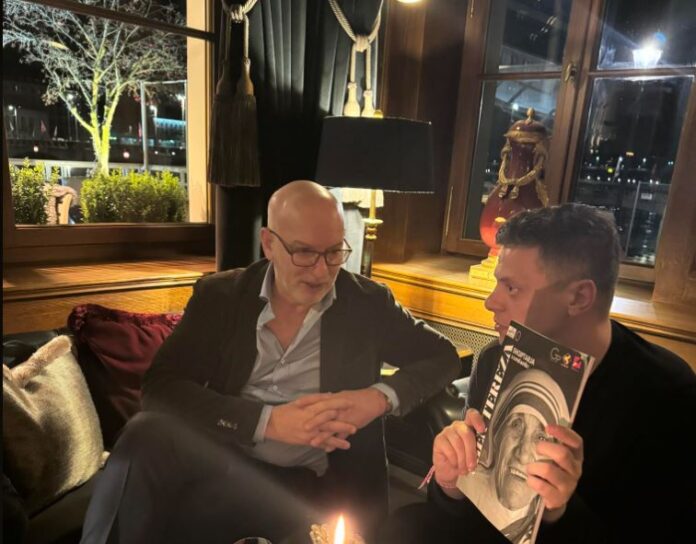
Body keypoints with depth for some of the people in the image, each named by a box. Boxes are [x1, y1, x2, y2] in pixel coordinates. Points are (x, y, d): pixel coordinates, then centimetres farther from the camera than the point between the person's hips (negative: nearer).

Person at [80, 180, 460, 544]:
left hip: (305, 484, -1)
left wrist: (382, 397, -15)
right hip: (222, 457, 2)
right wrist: (268, 421, -20)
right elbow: (161, 388, -9)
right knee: (150, 435, -30)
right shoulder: (220, 296, 0)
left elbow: (443, 356, 5)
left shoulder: (368, 303, 0)